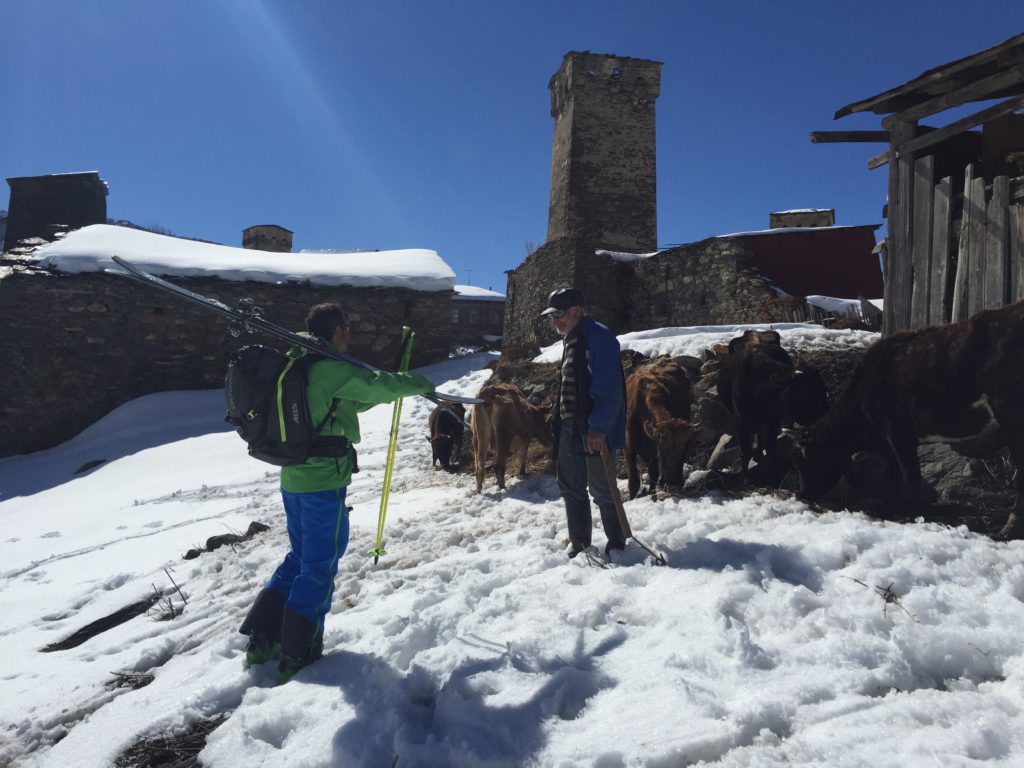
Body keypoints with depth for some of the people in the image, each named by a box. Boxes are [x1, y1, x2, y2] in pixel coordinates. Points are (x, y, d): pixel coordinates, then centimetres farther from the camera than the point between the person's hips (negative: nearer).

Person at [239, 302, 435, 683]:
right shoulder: (334, 369, -16)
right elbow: (380, 385, -15)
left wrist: (386, 389, 20)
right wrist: (420, 383, 3)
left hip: (292, 477, 9)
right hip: (324, 481, -9)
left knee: (300, 556, 22)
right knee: (320, 566, 4)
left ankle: (262, 637, 25)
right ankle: (298, 654, 13)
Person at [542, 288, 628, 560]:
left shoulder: (599, 337, -14)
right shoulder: (570, 340, 17)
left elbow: (608, 389, -22)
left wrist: (598, 428, -25)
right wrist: (559, 420, 18)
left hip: (594, 432, -9)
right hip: (570, 427, 10)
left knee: (601, 489, -1)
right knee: (570, 487, 14)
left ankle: (617, 545, 14)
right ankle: (578, 543, 26)